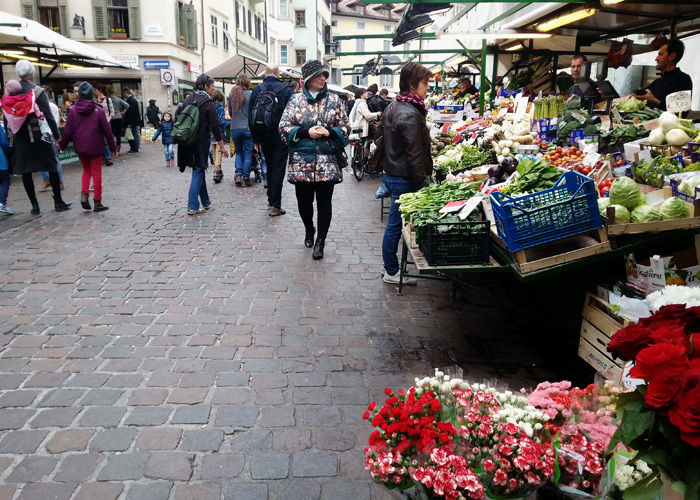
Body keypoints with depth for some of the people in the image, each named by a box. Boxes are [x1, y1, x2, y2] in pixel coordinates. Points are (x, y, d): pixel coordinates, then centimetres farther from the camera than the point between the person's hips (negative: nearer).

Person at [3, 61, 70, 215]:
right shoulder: (38, 91, -9)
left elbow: (6, 116, 7)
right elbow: (48, 116, -13)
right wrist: (57, 136, -7)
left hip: (20, 137, 3)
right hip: (38, 134, -3)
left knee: (25, 171, 8)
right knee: (52, 167, 9)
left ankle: (34, 205, 10)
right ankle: (58, 201, 12)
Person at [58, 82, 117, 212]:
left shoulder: (73, 110, -2)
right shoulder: (98, 110, -6)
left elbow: (68, 131, -1)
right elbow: (107, 131, -4)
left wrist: (62, 145, 14)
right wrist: (113, 148, 4)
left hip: (80, 148, 3)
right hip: (95, 148, -2)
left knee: (86, 170, 20)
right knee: (96, 172, 4)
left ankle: (84, 194, -1)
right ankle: (97, 203, 5)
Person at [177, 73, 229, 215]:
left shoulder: (189, 99, 9)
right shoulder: (209, 103, -11)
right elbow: (215, 126, -10)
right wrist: (222, 146, -3)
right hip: (201, 141, -7)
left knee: (199, 170, 18)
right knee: (198, 172, -1)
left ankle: (205, 202, 27)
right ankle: (192, 207, -3)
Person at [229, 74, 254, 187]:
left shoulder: (232, 95, 1)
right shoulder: (251, 95, -9)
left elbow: (230, 112, 11)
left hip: (235, 128, 3)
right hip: (248, 128, -3)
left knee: (239, 152, 17)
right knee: (248, 154, 5)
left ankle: (238, 174, 2)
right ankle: (246, 178, 6)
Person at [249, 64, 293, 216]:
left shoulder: (256, 90, 3)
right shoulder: (286, 90, -5)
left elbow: (250, 116, 4)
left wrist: (256, 138, 9)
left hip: (263, 136, 3)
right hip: (281, 135, -3)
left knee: (270, 167, 19)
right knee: (278, 169, -1)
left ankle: (271, 200, 25)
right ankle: (275, 205, -3)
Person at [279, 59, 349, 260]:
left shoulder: (334, 100, 6)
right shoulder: (295, 99, 5)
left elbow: (345, 127, 6)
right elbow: (284, 126, 0)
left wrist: (328, 132, -13)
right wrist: (306, 132, -14)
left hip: (327, 162, 0)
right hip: (301, 161, 1)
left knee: (324, 202, 0)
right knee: (304, 201, 10)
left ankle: (320, 241, 11)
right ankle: (309, 230, 38)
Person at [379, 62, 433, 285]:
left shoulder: (393, 107, 11)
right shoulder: (410, 114, -20)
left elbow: (382, 137, 19)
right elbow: (415, 154, -22)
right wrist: (422, 183, -16)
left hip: (392, 173, 10)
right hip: (404, 179, -10)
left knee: (395, 223, 18)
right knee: (396, 224, 1)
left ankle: (390, 265, 29)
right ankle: (391, 272, 13)